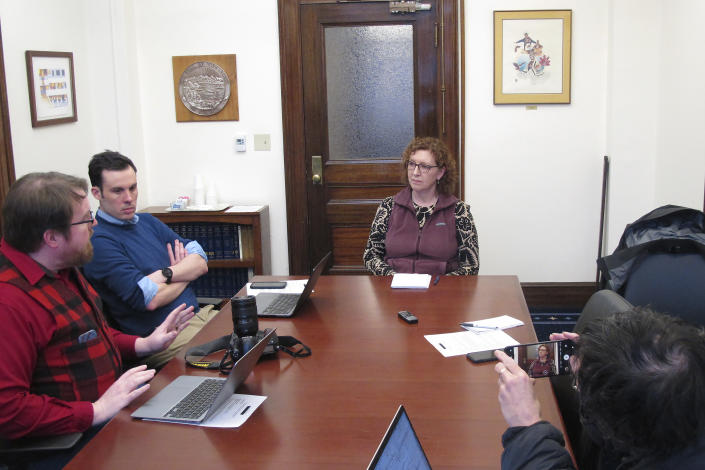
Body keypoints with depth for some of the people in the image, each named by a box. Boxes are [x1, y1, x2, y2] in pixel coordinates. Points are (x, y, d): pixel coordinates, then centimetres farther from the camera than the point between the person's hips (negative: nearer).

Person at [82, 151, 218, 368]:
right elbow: (149, 299, -19)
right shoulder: (98, 240, -11)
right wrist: (184, 275, 0)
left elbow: (201, 262, 6)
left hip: (199, 315, 8)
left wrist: (166, 274, -14)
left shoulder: (147, 221, 16)